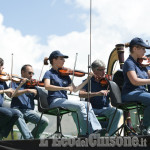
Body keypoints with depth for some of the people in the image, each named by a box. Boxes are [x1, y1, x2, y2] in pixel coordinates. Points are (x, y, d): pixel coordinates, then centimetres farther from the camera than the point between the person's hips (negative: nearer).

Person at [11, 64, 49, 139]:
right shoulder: (15, 82, 11)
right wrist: (27, 90, -17)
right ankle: (29, 138, -41)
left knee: (45, 121, -21)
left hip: (29, 111, 4)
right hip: (17, 109, -3)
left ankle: (33, 137, -1)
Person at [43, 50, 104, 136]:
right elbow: (47, 86, -18)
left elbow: (75, 89, 17)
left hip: (64, 101, 6)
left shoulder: (65, 75, 20)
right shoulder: (49, 73, 3)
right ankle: (85, 131, -22)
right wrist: (65, 88, -25)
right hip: (55, 101, -6)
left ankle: (95, 129, -26)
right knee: (80, 105, -24)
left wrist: (88, 79, 9)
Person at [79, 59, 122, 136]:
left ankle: (109, 135, -16)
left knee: (118, 111, -27)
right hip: (92, 109, -2)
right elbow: (81, 94, -15)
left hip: (105, 109, 2)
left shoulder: (106, 81, 10)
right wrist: (97, 93, -27)